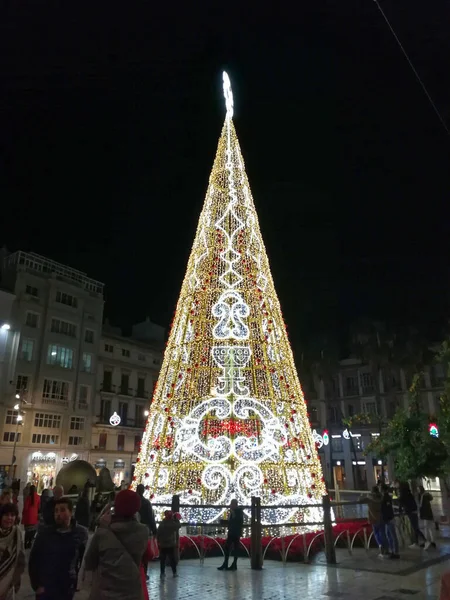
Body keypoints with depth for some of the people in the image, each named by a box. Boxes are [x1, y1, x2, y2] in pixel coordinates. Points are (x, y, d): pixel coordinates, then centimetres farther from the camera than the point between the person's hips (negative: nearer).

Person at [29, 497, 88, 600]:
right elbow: (34, 560, 0)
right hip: (44, 588, 0)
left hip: (67, 589, 0)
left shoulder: (81, 532, -7)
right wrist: (36, 585, -2)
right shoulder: (45, 533, -7)